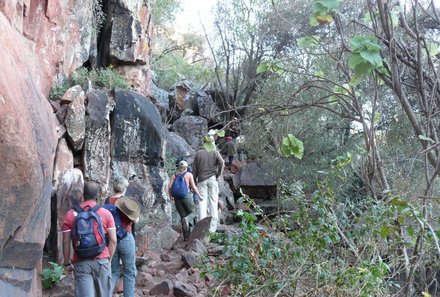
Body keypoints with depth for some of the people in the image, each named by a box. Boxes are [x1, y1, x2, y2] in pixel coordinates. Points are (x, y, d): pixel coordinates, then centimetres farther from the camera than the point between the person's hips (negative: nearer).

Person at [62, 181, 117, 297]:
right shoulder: (106, 213, 1)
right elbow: (113, 240, -1)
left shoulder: (70, 214, 2)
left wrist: (67, 263, 9)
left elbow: (66, 242, 0)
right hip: (101, 261, 0)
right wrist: (108, 259, 10)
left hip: (81, 263, 0)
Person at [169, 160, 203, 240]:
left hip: (177, 198, 3)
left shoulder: (174, 176, 12)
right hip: (187, 196, -3)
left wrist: (171, 196, 16)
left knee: (183, 216, 10)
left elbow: (170, 187, 0)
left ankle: (186, 236, 3)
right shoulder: (189, 174, 4)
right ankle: (187, 219, -25)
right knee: (192, 213, 12)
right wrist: (199, 196, 7)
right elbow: (193, 187, -3)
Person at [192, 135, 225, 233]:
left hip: (202, 179, 1)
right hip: (212, 179, -1)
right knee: (213, 200, 1)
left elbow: (194, 168, 6)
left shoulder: (198, 153, 7)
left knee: (202, 201, 1)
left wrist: (194, 180, 13)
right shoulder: (215, 152, 4)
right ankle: (213, 226, -3)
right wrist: (219, 174, -5)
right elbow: (221, 162, -14)